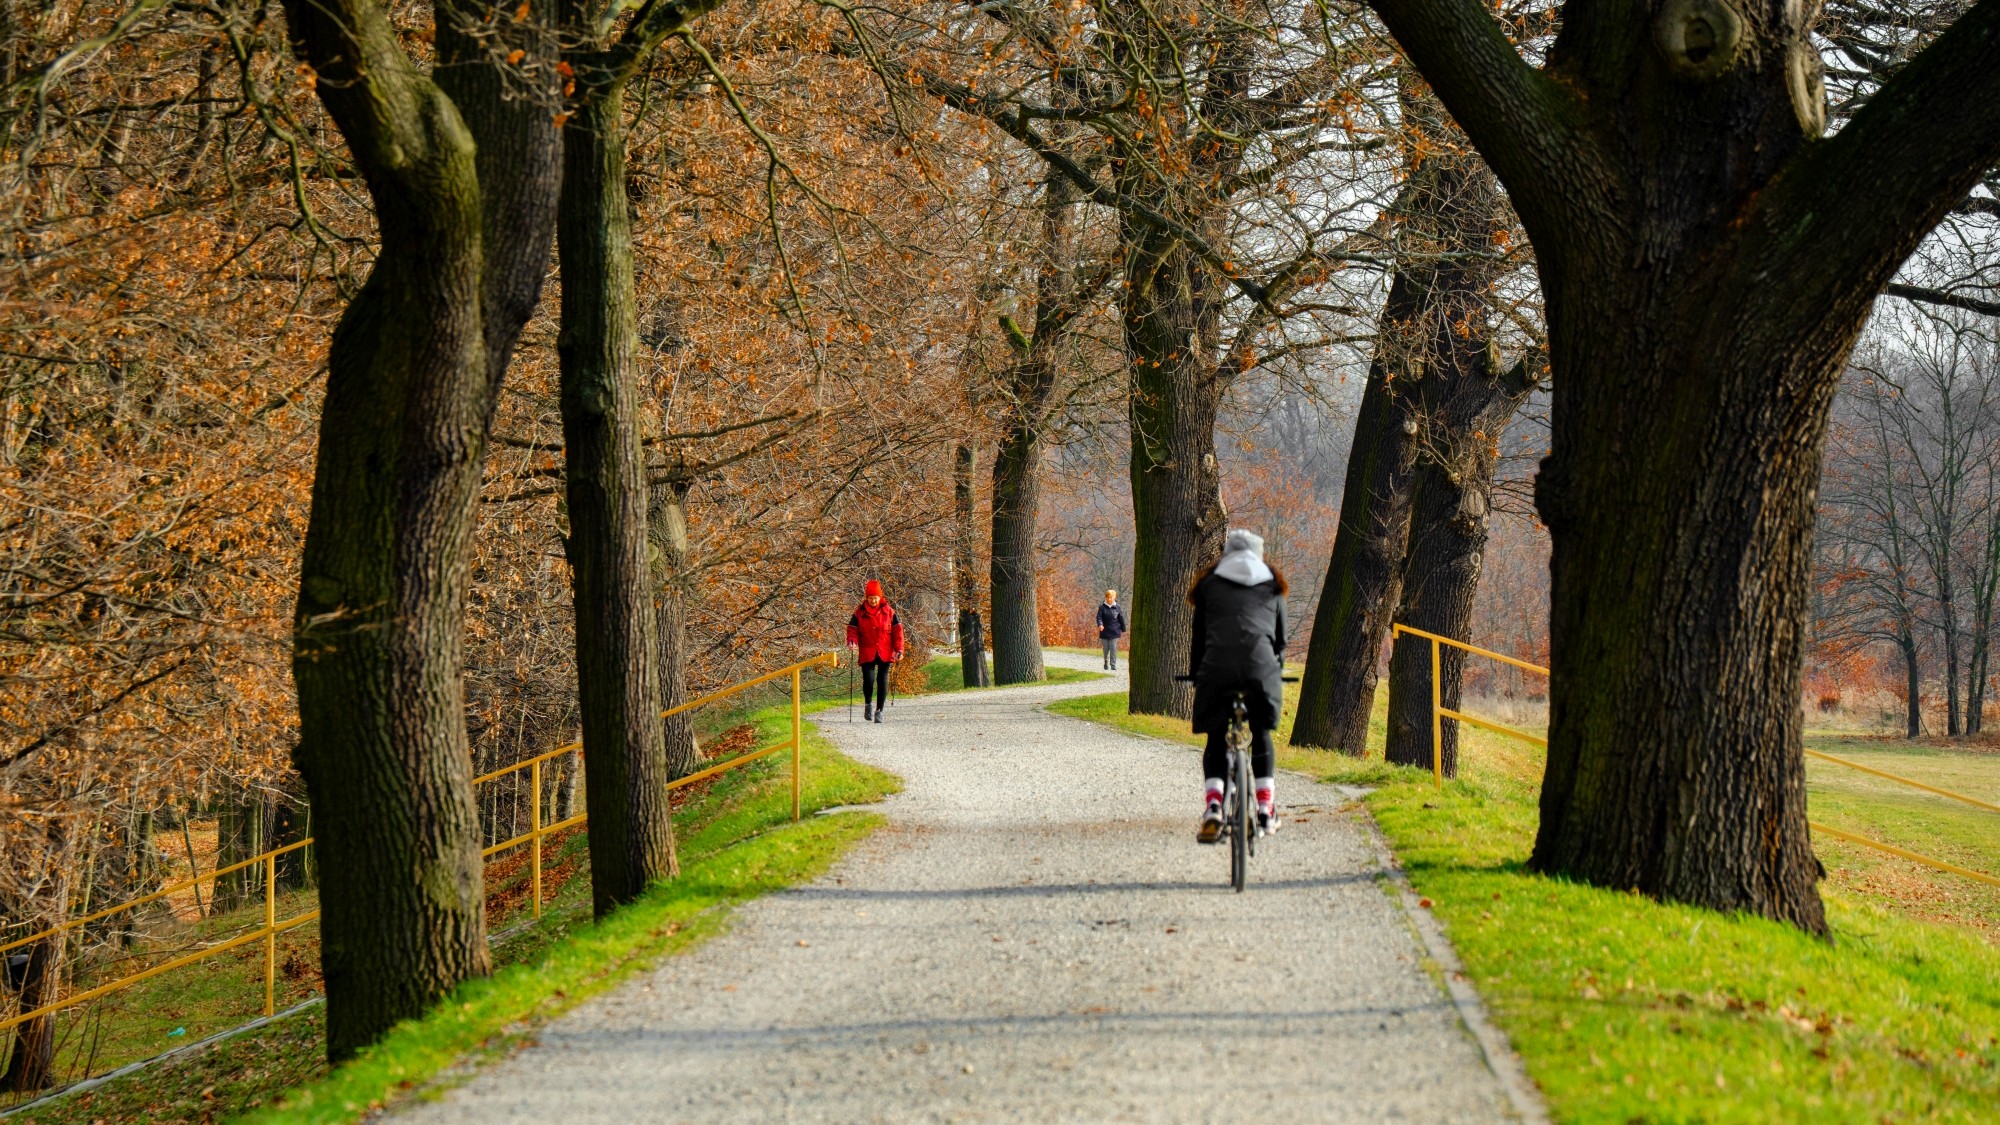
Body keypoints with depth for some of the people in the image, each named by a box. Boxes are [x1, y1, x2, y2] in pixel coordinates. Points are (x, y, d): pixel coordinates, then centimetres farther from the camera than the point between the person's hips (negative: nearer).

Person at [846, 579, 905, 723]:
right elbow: (853, 629, 4)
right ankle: (868, 704, 15)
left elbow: (897, 630, 5)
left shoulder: (888, 611, 4)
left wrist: (899, 649, -3)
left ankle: (879, 711, 9)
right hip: (867, 653, -1)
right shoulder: (860, 612, 3)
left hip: (885, 653, 1)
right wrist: (852, 641, -18)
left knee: (882, 680, -1)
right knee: (868, 679, -12)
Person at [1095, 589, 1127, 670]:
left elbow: (1122, 620, 6)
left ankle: (1113, 666, -2)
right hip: (1105, 632, 1)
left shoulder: (1118, 608, 1)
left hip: (1114, 632, -1)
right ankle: (1106, 664, 27)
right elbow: (1099, 617, -9)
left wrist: (1123, 630, 8)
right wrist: (1100, 625, -29)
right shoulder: (1102, 607, 0)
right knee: (1106, 649, 9)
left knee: (1113, 649, -6)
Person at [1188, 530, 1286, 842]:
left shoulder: (1210, 585, 20)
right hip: (1262, 668, 1)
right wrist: (1276, 670, 41)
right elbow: (1280, 638, 25)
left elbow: (1199, 637, 20)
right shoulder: (1272, 588, 24)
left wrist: (1195, 676, 31)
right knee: (1261, 735, 20)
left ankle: (1212, 807, -10)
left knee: (1216, 740, 9)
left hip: (1217, 668, -1)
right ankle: (1265, 809, 16)